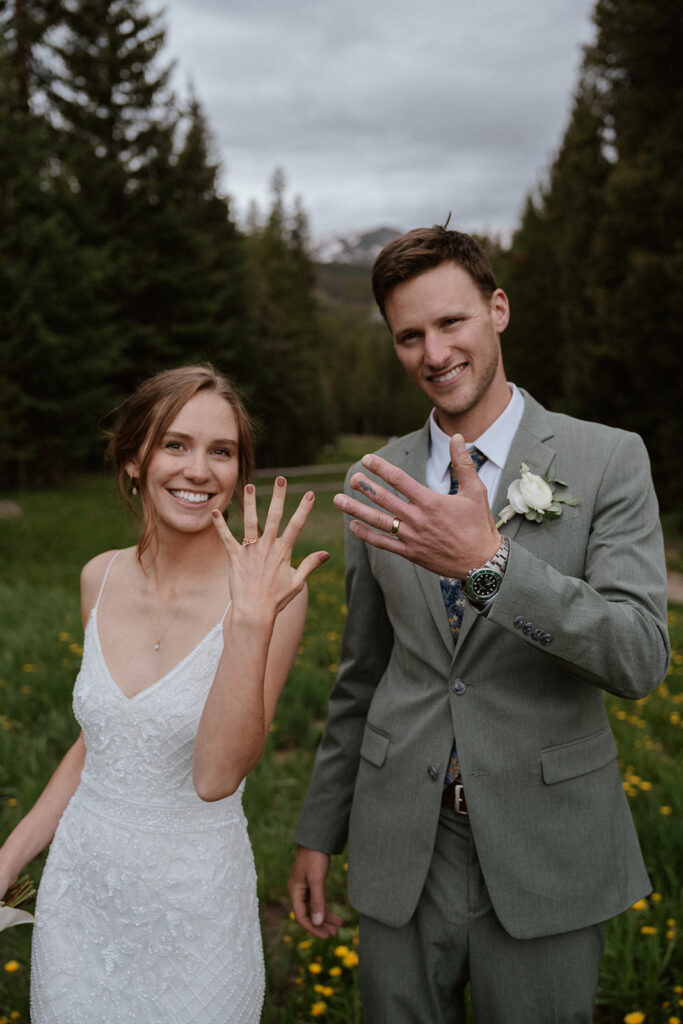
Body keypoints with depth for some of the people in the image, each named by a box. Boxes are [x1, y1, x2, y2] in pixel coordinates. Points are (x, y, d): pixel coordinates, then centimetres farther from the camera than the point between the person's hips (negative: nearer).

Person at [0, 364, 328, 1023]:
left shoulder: (267, 592, -17)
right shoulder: (101, 579, -3)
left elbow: (216, 775, -24)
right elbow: (97, 740, 8)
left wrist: (250, 622, -34)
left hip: (193, 903, -4)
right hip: (80, 886, 4)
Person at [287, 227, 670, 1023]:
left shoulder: (608, 460, -8)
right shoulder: (376, 482, 3)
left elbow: (640, 659, -18)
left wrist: (488, 562, -32)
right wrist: (319, 831, 12)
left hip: (542, 854, -2)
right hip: (401, 847, 3)